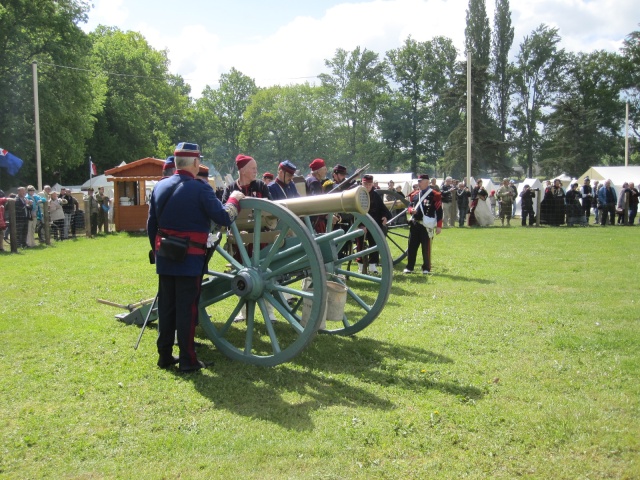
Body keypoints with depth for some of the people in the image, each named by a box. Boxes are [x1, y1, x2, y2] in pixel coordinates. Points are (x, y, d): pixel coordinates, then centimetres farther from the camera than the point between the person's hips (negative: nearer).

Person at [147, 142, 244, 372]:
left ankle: (165, 355, 22)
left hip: (165, 258, 6)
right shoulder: (200, 189, -13)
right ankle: (187, 359, 7)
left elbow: (151, 225, 11)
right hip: (190, 260, -6)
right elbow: (225, 218, -12)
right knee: (187, 308, 1)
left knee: (166, 305, 13)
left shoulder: (160, 187, 6)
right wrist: (234, 199, 5)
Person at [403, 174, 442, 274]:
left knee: (426, 248, 1)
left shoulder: (434, 195, -6)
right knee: (411, 246, 8)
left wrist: (439, 226, -13)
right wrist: (411, 210, -5)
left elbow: (439, 211, -9)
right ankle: (409, 267, 17)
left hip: (427, 225, -6)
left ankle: (426, 268, 11)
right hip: (414, 224, 6)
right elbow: (410, 206, 21)